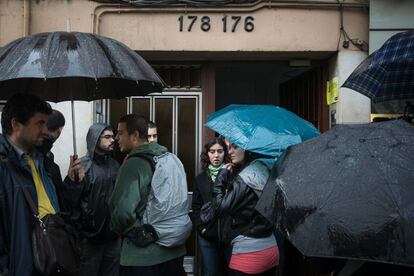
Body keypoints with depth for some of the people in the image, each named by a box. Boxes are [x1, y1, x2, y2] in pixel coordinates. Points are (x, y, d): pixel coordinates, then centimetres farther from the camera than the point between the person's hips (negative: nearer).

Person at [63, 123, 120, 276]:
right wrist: (73, 181, -33)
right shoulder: (83, 165, -12)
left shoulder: (114, 164, 7)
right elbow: (69, 202, -18)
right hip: (91, 234, -5)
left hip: (113, 233, 5)